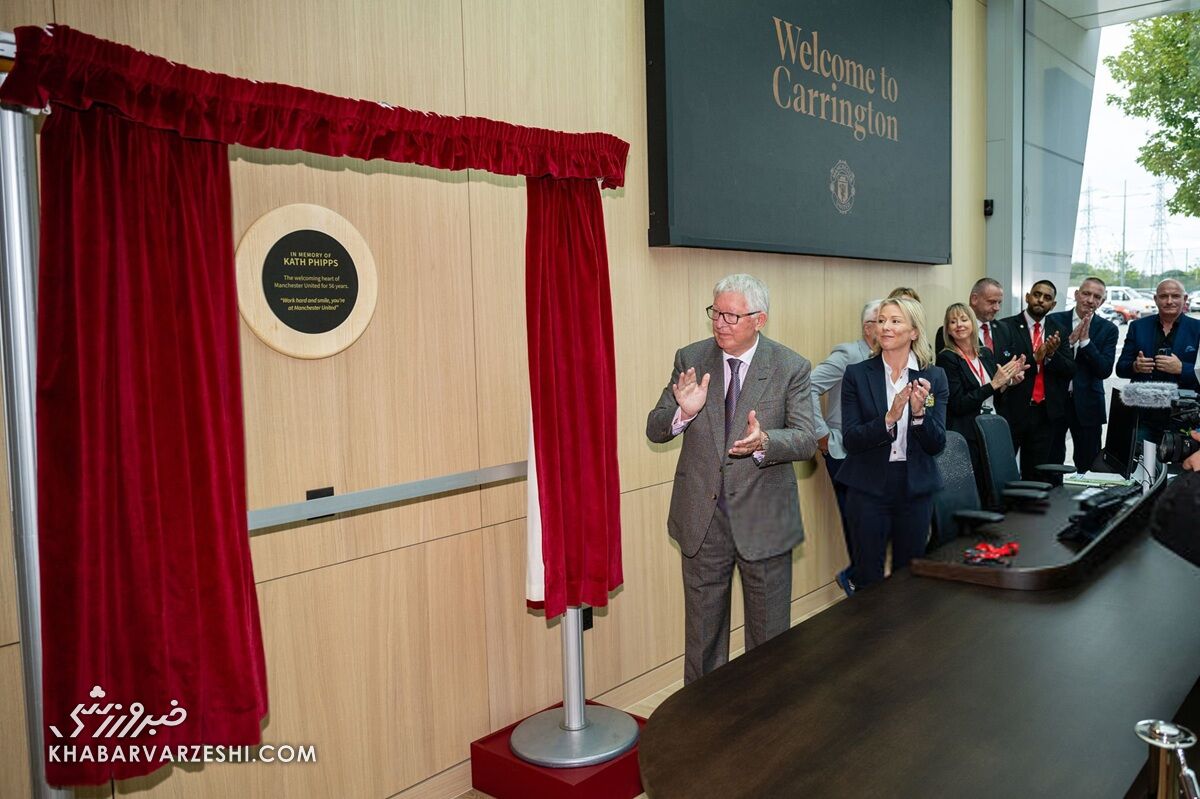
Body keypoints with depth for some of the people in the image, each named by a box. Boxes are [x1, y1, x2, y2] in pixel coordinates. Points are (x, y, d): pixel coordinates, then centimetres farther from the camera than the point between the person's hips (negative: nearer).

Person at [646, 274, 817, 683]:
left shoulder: (791, 367, -7)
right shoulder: (690, 359, -2)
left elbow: (806, 439, -12)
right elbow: (655, 430, -2)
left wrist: (764, 441, -34)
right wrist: (683, 412, -25)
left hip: (763, 516, -1)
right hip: (702, 516, 2)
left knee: (770, 632, 15)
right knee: (702, 630, 16)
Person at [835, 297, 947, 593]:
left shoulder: (934, 377, 0)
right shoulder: (857, 374, -4)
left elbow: (936, 445, -3)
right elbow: (850, 440, -10)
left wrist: (919, 412, -21)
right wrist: (888, 418, -25)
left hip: (915, 490, 2)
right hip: (868, 488, -2)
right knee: (870, 579, 6)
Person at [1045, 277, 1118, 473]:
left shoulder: (1108, 329, 3)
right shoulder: (1054, 321, 2)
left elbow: (1105, 371, -7)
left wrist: (1085, 340, -15)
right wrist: (1070, 340, -16)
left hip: (1087, 405, 0)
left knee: (1088, 465, 6)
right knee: (1051, 463, 5)